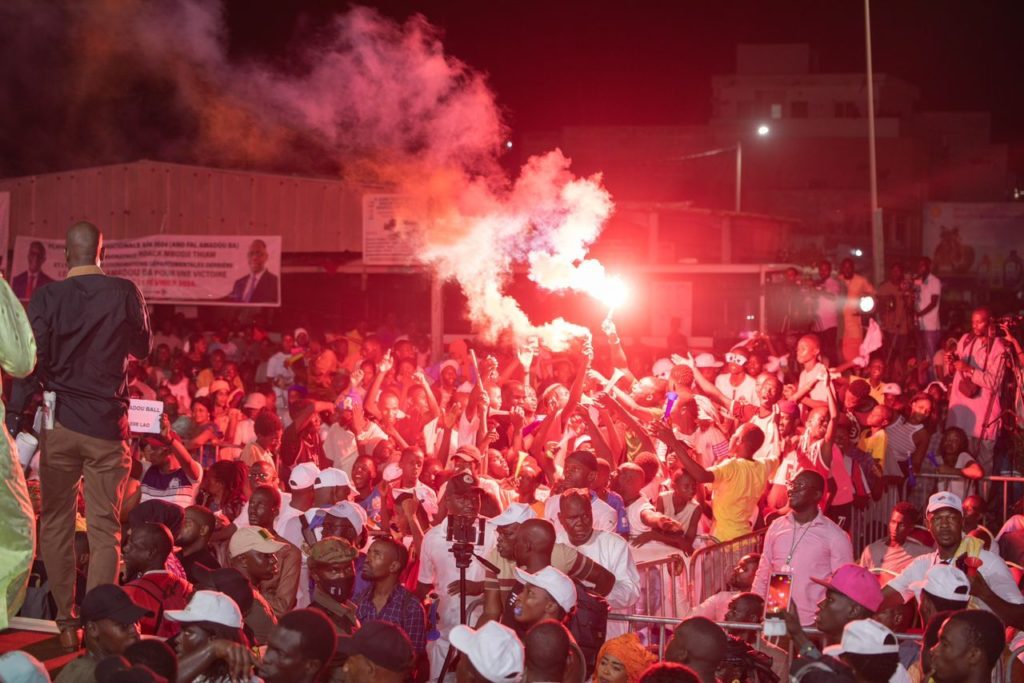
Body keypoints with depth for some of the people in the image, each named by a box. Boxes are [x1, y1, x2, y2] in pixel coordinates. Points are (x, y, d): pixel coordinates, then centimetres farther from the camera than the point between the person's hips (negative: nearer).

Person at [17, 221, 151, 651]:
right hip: (108, 423, 0)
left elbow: (32, 361, -9)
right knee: (104, 527, 3)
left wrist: (16, 411, -2)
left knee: (56, 523, 11)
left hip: (58, 422, 0)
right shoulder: (125, 293, -4)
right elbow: (142, 349, 9)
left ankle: (66, 621, 12)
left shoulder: (47, 298, -6)